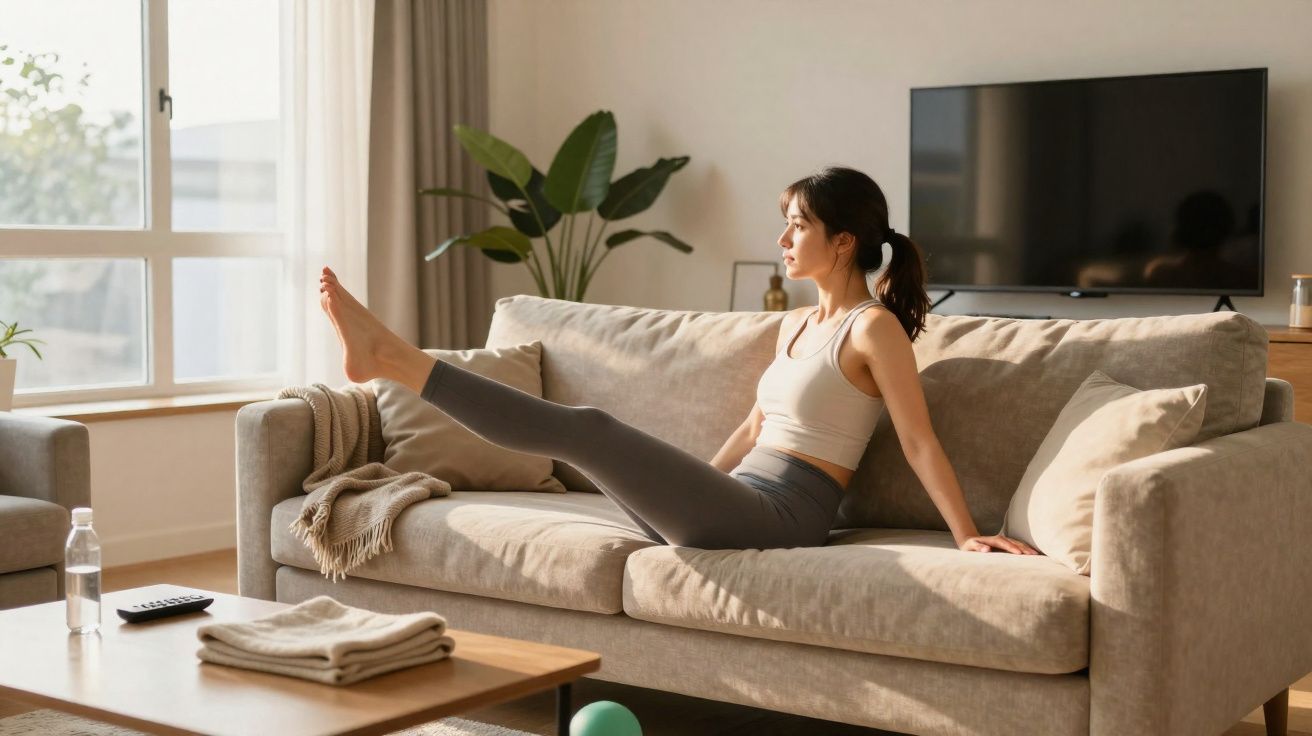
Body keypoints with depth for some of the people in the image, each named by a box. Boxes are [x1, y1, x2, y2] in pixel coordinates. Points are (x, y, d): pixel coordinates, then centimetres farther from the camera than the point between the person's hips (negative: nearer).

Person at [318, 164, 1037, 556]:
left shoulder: (873, 327, -6)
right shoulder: (794, 325, 21)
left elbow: (920, 443, -10)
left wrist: (967, 535, -16)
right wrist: (691, 487, 32)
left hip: (777, 516, -11)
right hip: (737, 505, 11)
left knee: (586, 427, -19)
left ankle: (391, 358, -20)